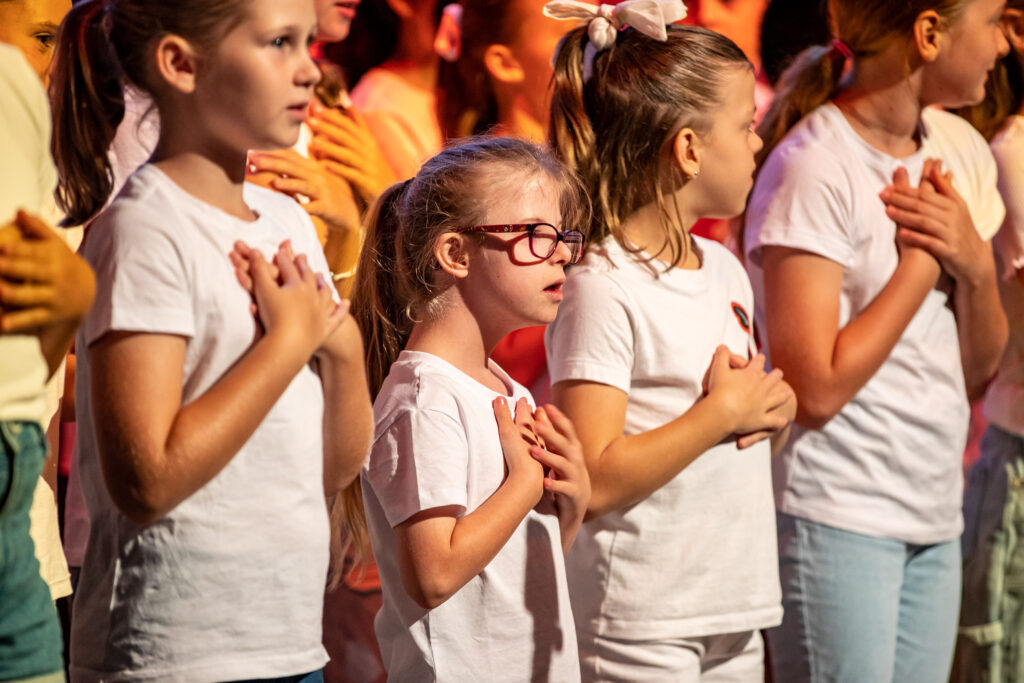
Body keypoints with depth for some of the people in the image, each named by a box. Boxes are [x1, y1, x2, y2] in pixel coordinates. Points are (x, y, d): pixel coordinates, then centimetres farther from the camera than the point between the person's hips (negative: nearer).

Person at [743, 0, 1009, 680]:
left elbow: (978, 371, 13)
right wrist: (921, 261, -12)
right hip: (835, 520, -7)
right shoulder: (815, 169, -14)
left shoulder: (960, 149, 9)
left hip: (934, 519, 7)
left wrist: (975, 264, -5)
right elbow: (815, 390, -19)